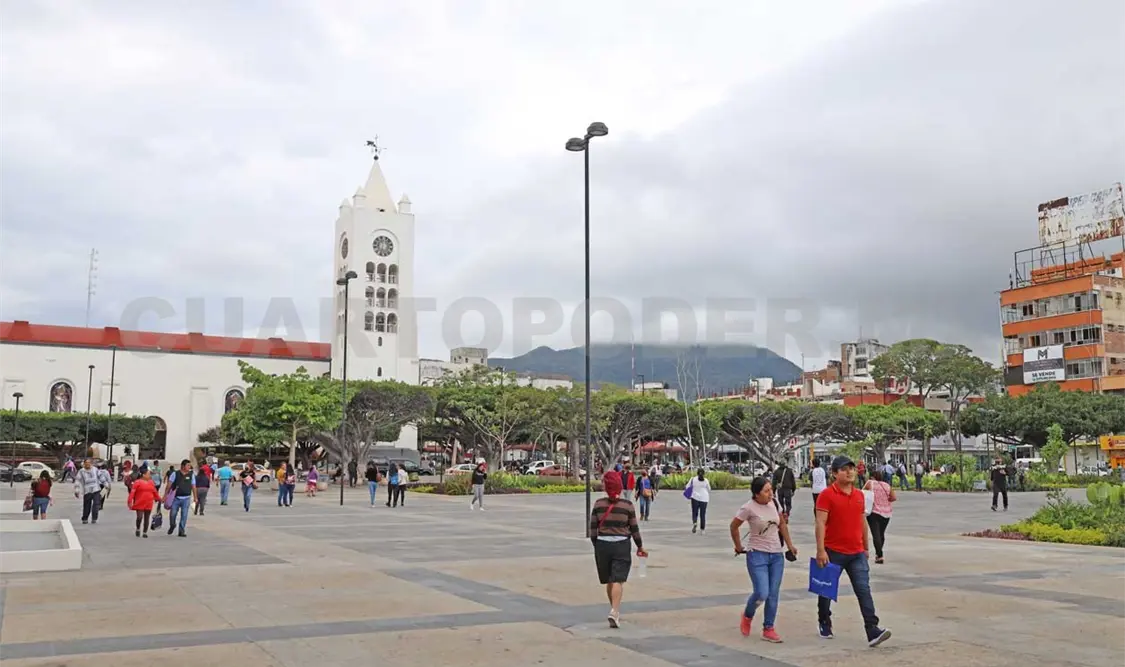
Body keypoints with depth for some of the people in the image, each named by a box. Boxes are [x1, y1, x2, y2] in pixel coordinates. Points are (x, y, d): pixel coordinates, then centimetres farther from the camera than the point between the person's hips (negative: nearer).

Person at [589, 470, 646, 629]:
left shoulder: (598, 504, 0)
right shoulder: (627, 505, -5)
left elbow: (593, 528, 2)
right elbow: (634, 528, 0)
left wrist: (596, 545, 15)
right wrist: (640, 546, 14)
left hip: (602, 544, 3)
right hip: (621, 545, -3)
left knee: (609, 581, 16)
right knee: (618, 580, -6)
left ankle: (615, 610, 28)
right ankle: (614, 611, -22)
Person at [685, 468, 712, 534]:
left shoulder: (693, 479, -1)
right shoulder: (706, 480, 1)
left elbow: (687, 487, -1)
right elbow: (709, 489, 10)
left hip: (695, 497, -1)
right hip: (704, 498, 1)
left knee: (694, 512, 8)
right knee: (703, 514, 7)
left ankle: (694, 522, -21)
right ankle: (702, 529, 7)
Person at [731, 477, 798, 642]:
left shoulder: (774, 503, 0)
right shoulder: (749, 508, -15)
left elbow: (782, 525, 14)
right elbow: (734, 526, -3)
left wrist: (790, 545, 14)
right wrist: (739, 547, 5)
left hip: (777, 555, 5)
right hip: (757, 554, -5)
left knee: (773, 594, 5)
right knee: (761, 593, -11)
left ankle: (768, 629, 16)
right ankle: (747, 616, 20)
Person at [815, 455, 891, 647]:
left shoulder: (859, 495, 9)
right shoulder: (827, 495, -11)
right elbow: (820, 523, -16)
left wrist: (866, 547, 21)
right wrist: (821, 550, -23)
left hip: (857, 553, 4)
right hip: (834, 552, -4)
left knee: (864, 590, -6)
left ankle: (872, 631, -11)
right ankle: (824, 625, 30)